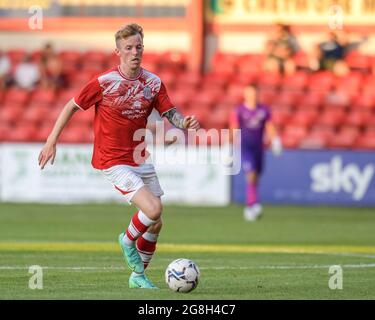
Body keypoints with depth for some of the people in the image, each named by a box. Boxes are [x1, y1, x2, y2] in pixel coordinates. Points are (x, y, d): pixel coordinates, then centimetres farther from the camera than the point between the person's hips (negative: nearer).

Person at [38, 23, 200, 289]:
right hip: (113, 162, -6)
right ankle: (128, 240, 11)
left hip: (141, 160, 6)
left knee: (155, 224, 9)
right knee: (153, 209, -21)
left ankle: (138, 276, 29)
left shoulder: (153, 83, 1)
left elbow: (170, 113, -2)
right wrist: (51, 142, -4)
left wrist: (185, 122, -26)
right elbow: (72, 107, -4)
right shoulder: (104, 83, -13)